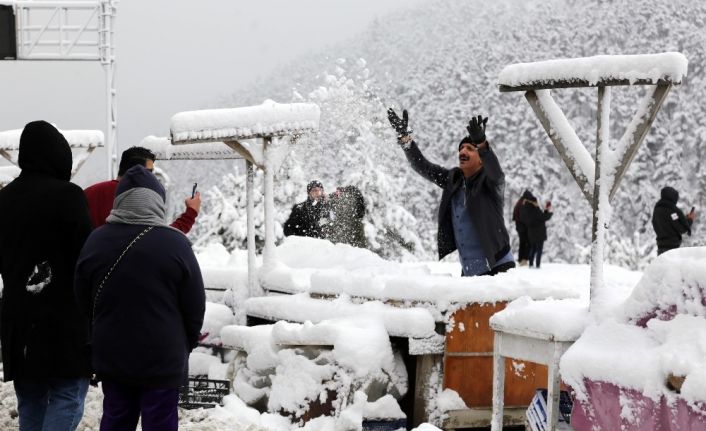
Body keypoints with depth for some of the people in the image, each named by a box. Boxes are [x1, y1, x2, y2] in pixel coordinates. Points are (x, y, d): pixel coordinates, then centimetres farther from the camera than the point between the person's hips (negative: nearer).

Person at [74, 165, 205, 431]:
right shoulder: (175, 243, -13)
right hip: (162, 359, -4)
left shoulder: (96, 241, -2)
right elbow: (195, 306, -7)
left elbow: (84, 301, 8)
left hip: (111, 356, 4)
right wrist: (186, 344, 11)